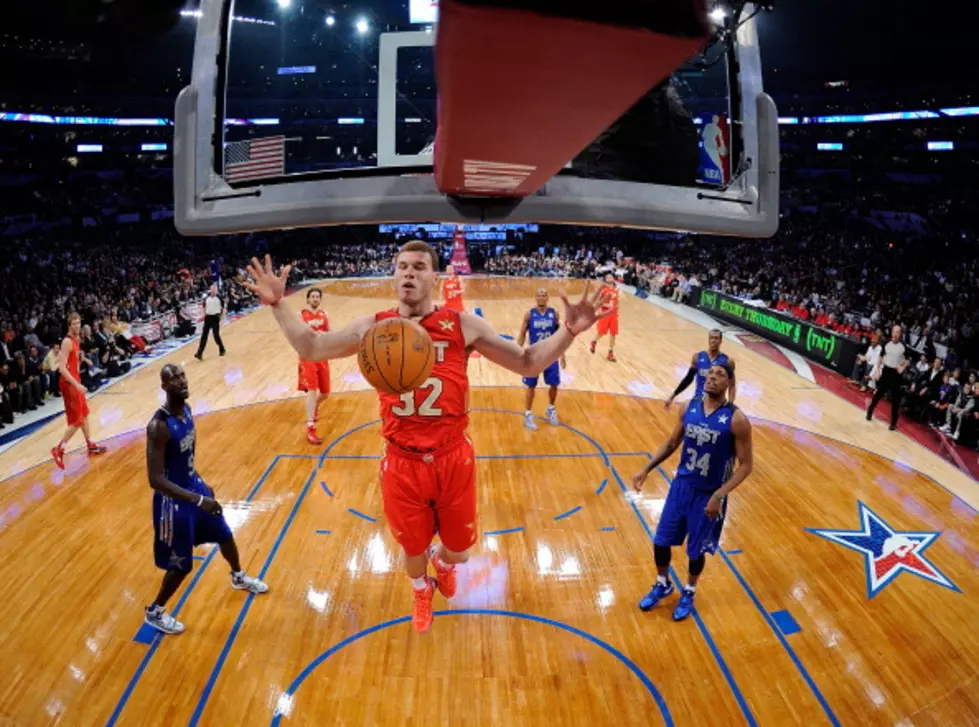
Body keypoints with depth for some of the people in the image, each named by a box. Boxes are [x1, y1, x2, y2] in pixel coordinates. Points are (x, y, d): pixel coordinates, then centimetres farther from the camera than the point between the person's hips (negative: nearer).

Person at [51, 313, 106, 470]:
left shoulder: (77, 339, 8)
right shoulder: (67, 341, -21)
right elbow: (62, 368, -27)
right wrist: (77, 384, -31)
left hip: (75, 381, 10)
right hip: (69, 383, -10)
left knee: (84, 414, 18)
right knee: (76, 420, -5)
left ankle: (91, 446, 30)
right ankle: (59, 450, 7)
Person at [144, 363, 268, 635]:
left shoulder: (186, 409, -4)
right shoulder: (158, 426, -30)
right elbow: (155, 479, -32)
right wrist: (198, 500, -35)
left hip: (194, 486, 8)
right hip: (174, 499, -8)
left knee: (226, 536, 24)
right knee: (181, 565, 6)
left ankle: (239, 578, 53)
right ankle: (154, 612, 32)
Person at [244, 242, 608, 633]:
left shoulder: (463, 325, -8)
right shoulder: (373, 327, -4)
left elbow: (527, 363, -5)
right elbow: (310, 348, 6)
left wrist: (568, 331, -21)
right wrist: (277, 305, -5)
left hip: (453, 459, 0)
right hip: (402, 463, 1)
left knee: (459, 550, 17)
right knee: (413, 548, 19)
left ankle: (443, 562, 58)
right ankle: (422, 592, 57)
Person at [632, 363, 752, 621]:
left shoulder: (736, 420, -18)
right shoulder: (689, 408, -4)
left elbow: (746, 465, -13)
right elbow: (672, 443, 9)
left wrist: (719, 495, -21)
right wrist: (647, 469, 0)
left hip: (708, 494, -4)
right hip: (681, 485, 4)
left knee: (696, 549, 12)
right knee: (660, 540, 12)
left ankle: (689, 593, 40)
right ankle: (662, 585, 39)